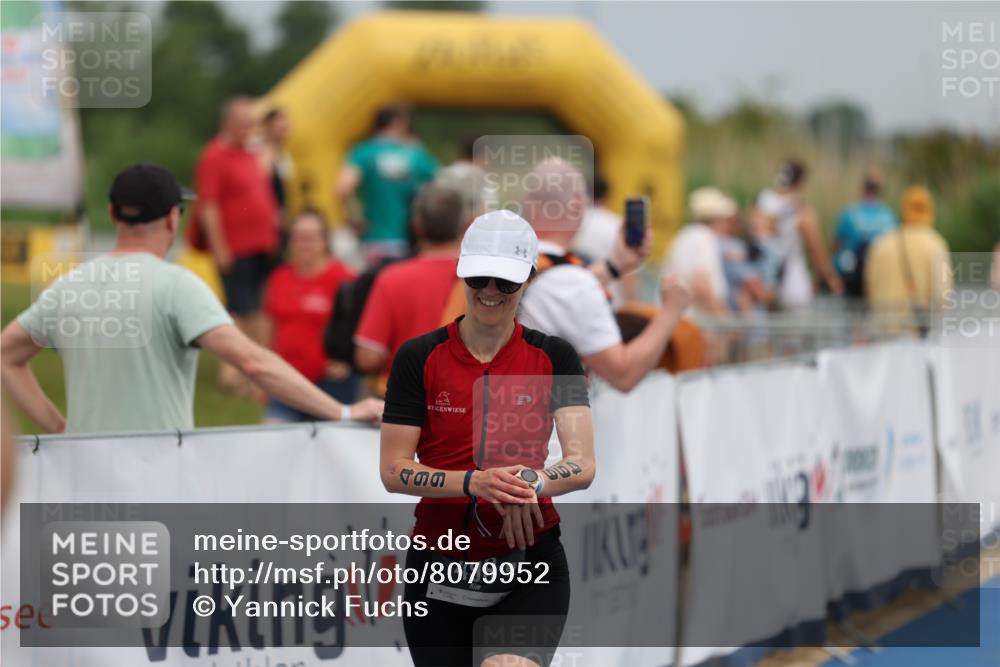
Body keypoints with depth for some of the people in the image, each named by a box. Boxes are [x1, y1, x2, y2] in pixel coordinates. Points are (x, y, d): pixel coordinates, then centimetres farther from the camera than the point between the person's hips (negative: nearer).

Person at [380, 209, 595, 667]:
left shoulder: (554, 358, 1)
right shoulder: (419, 358, 0)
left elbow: (583, 464, -7)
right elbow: (394, 470, -5)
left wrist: (532, 483, -29)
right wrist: (475, 482, -22)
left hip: (530, 566, -1)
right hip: (438, 572, 1)